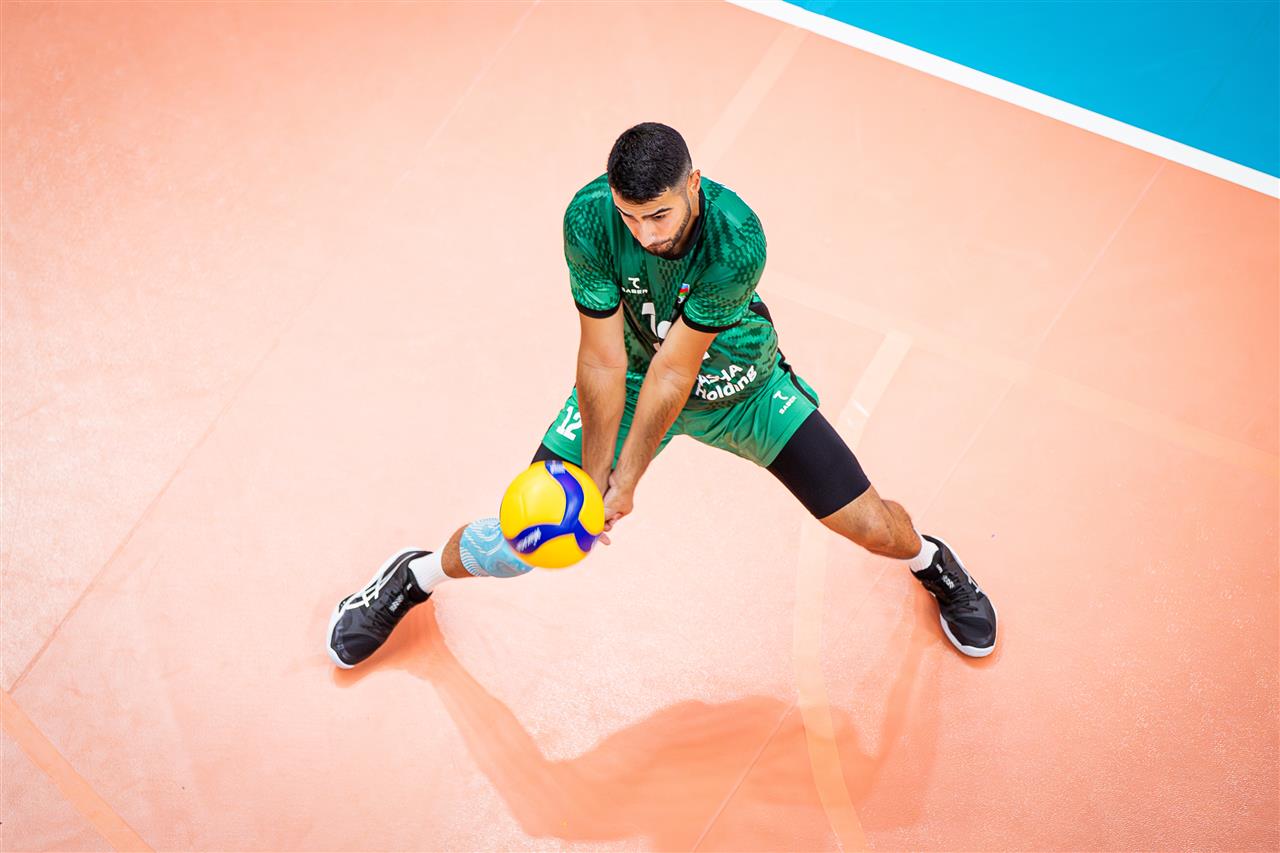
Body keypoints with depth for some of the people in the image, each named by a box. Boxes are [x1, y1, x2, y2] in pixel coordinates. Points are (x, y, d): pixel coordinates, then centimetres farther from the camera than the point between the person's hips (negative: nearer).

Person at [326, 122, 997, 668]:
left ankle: (929, 559, 37)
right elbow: (603, 360, -23)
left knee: (872, 526, -3)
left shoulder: (737, 240, -36)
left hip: (737, 384, -1)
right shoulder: (589, 219, -30)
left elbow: (675, 372, -30)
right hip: (630, 378, 1)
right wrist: (593, 480, -20)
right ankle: (412, 579, 27)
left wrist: (626, 481, -26)